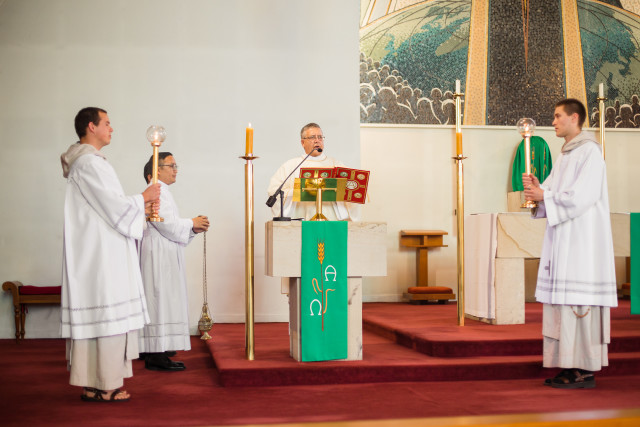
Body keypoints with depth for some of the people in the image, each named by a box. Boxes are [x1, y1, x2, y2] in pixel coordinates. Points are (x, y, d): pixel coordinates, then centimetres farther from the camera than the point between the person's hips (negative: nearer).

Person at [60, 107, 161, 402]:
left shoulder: (89, 160, 18)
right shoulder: (89, 162, -15)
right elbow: (114, 206, -18)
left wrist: (140, 203, 13)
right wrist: (144, 198, -3)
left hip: (99, 251, 10)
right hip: (100, 254, -10)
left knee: (96, 315, 11)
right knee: (105, 313, -7)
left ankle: (93, 382, 16)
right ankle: (101, 385, -2)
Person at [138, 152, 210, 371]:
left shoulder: (160, 191, 20)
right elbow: (167, 224, -22)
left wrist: (192, 228, 9)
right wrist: (191, 223, -9)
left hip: (162, 255, 11)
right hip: (159, 255, -11)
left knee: (158, 300, 14)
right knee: (161, 298, -12)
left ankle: (151, 349, 21)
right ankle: (157, 355, -14)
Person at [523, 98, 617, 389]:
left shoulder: (589, 151, -9)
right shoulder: (565, 155, 20)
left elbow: (582, 195, -18)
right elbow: (554, 191, 18)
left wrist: (544, 195, -12)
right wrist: (537, 188, -2)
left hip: (582, 239, -9)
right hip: (563, 238, 9)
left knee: (579, 300, -10)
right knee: (564, 301, 7)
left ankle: (585, 371, -7)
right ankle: (570, 366, 11)